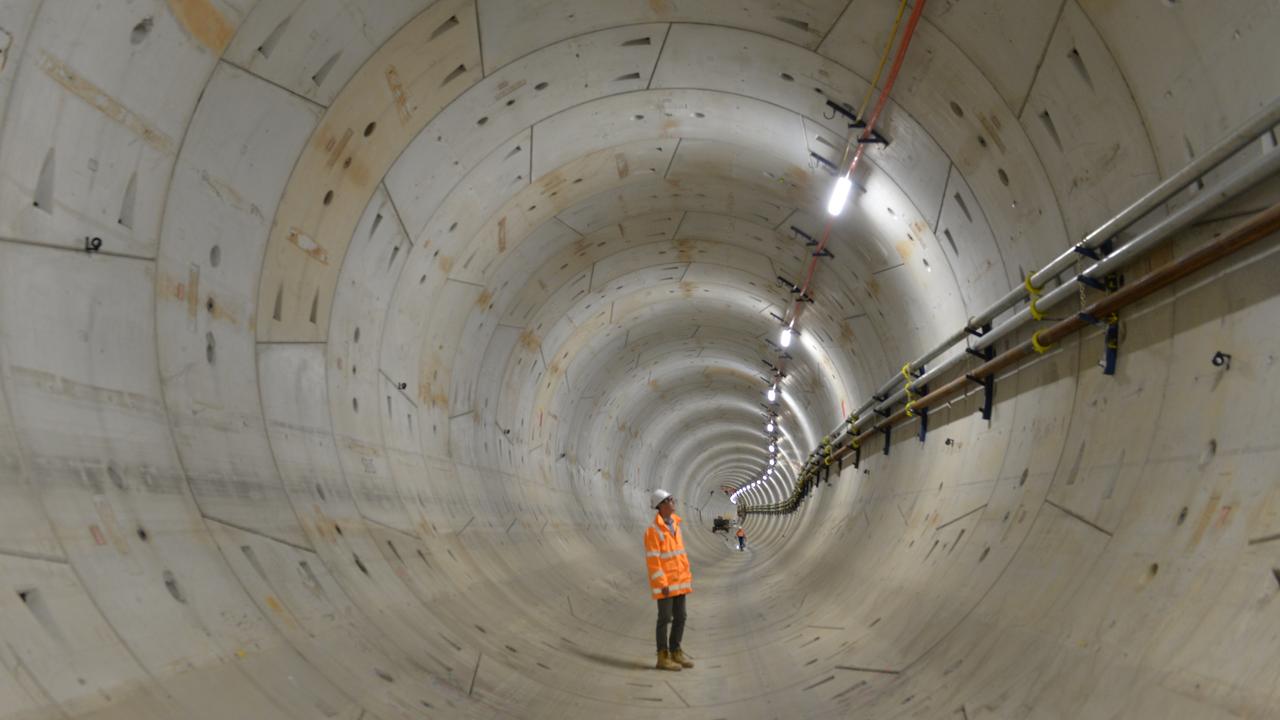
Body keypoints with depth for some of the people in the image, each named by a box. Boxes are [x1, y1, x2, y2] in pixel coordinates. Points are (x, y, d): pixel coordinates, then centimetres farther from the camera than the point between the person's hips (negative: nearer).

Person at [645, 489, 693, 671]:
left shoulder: (675, 525, 10)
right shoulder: (653, 530, -16)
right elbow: (652, 560, -17)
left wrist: (687, 576, 14)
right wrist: (663, 584, -21)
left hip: (678, 581, 8)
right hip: (664, 582, -8)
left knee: (680, 617, 9)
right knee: (665, 618, -3)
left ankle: (675, 653, 19)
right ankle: (663, 657, 4)